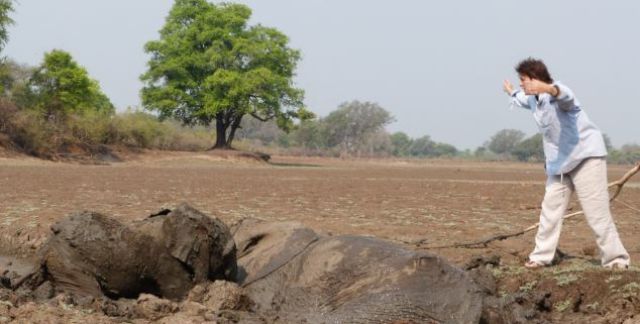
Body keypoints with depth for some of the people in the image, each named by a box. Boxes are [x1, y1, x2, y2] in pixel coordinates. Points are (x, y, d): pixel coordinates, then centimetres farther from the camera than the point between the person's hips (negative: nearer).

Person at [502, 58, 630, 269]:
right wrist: (512, 93, 57)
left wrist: (546, 88, -72)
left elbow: (565, 96, -49)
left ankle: (616, 259, -7)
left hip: (586, 155, -9)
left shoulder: (555, 94, -22)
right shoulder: (534, 98, 8)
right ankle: (541, 256, 19)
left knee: (597, 211, -11)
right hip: (559, 159, 9)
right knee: (550, 207, 10)